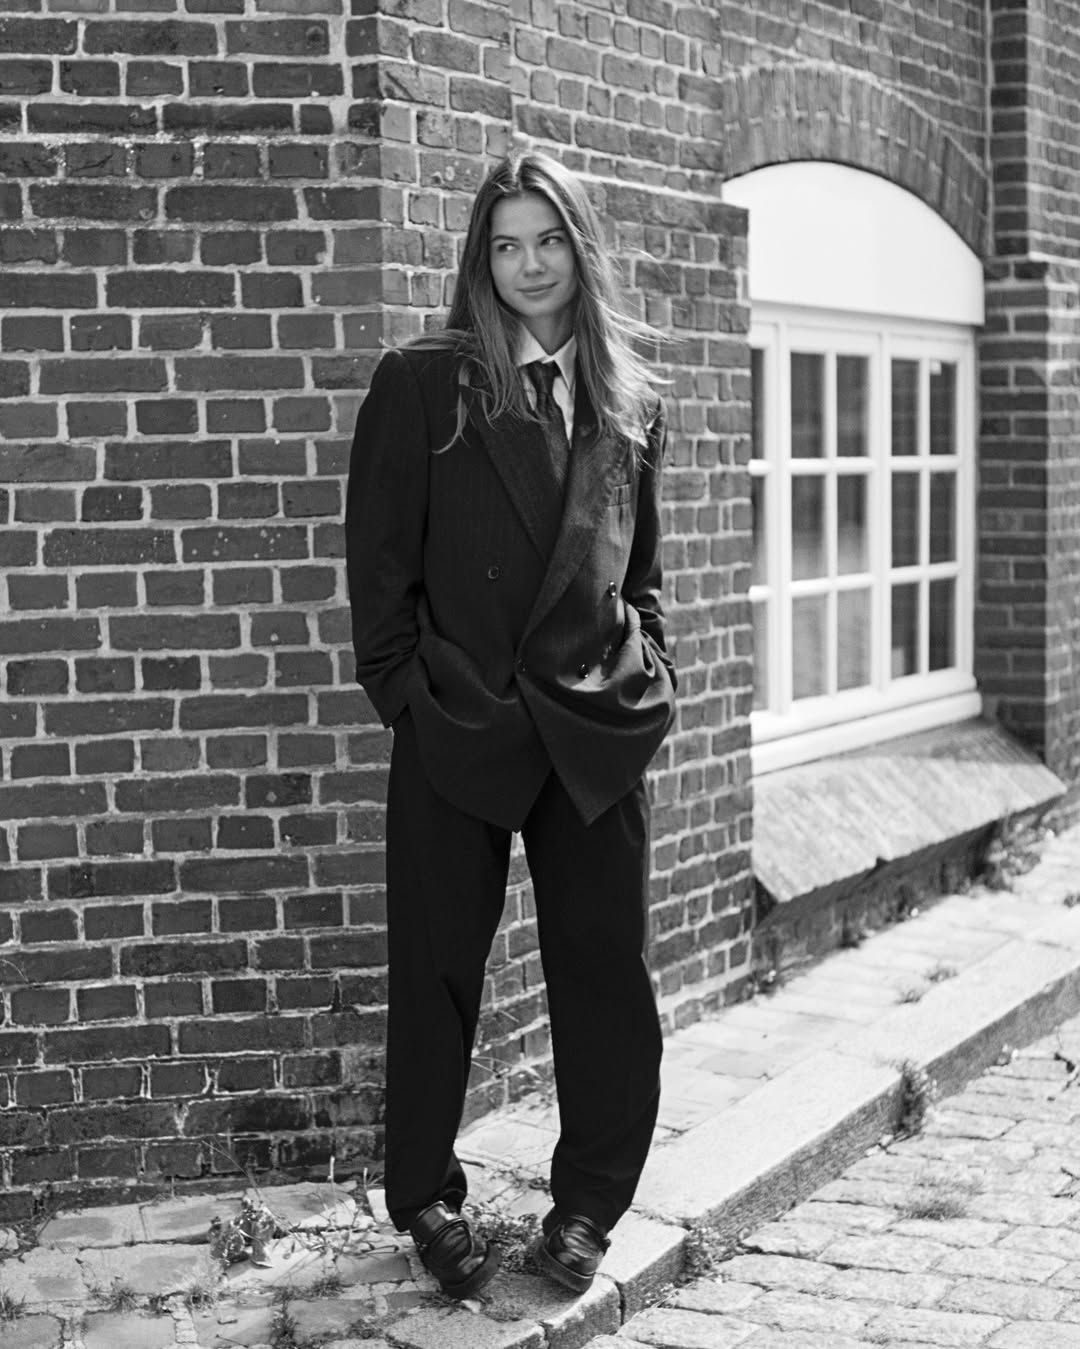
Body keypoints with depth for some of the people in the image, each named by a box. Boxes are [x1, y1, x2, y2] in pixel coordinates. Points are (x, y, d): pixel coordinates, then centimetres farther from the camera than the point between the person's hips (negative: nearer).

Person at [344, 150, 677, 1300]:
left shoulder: (630, 404, 11)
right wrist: (404, 687, -6)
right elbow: (378, 554, -2)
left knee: (605, 968, 6)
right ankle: (425, 1198, 22)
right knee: (437, 970, 7)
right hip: (456, 731, -3)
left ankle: (590, 1198, 22)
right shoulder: (423, 385, -1)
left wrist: (642, 667, 6)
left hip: (598, 731, 3)